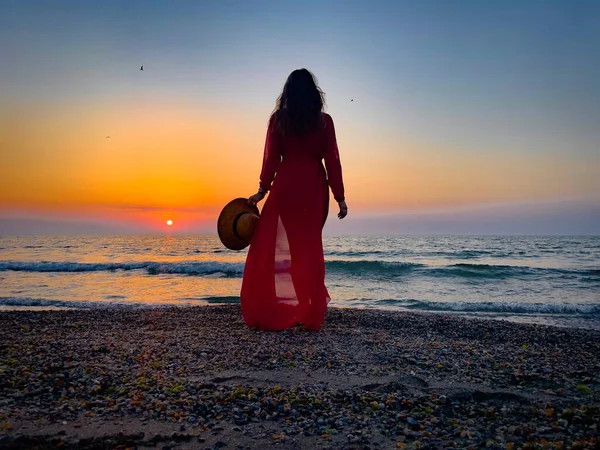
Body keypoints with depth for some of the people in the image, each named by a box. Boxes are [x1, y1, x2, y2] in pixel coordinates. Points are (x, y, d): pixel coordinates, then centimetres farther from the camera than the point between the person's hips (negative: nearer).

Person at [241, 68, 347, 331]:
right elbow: (332, 162, 1)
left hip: (286, 186, -1)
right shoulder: (324, 121, 4)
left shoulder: (278, 119, 3)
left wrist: (263, 190, 5)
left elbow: (271, 158, -1)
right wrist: (340, 197, 5)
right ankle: (310, 314, 14)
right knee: (309, 248, 9)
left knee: (270, 247, 6)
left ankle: (268, 313, 6)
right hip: (314, 188, 1)